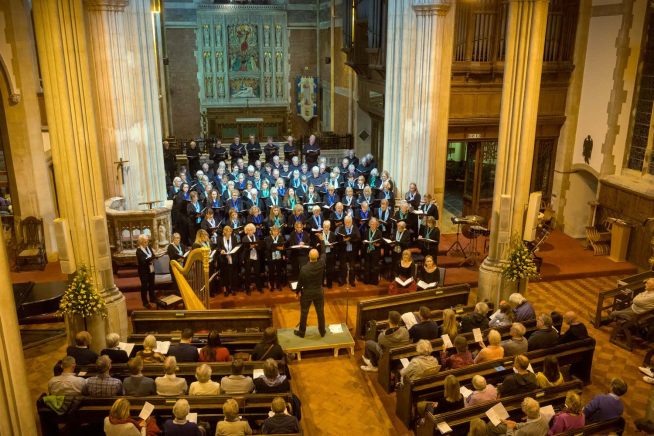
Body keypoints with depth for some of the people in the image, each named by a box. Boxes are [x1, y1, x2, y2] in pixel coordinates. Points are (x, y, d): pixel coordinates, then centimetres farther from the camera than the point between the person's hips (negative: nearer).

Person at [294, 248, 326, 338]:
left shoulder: (304, 269, -25)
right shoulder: (321, 264, -19)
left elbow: (300, 282, -14)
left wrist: (298, 291, 5)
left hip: (306, 293, -2)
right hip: (319, 292, 2)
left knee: (304, 313, 14)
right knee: (320, 312, 17)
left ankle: (301, 332, 29)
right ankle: (322, 331, 31)